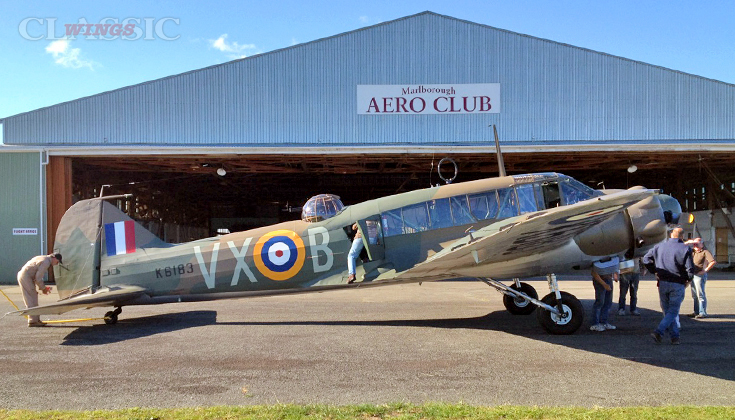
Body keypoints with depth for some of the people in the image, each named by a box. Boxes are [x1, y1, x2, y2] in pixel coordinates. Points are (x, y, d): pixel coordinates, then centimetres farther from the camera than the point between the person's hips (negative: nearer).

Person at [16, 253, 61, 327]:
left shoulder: (44, 258, 16)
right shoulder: (46, 262, -16)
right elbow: (38, 278, -17)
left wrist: (43, 287, 17)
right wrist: (43, 288, -3)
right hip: (25, 277, -10)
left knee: (33, 298, 11)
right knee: (32, 299, -6)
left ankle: (36, 320, 15)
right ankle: (33, 321, -3)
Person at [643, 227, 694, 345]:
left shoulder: (659, 246, 3)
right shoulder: (685, 249, -9)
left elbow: (646, 259, 5)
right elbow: (690, 269, -13)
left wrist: (655, 271, 13)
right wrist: (687, 280, 5)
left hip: (662, 283, 4)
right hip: (677, 285, -4)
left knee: (667, 311, 15)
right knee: (673, 311, 3)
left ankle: (674, 336, 17)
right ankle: (659, 332, -13)